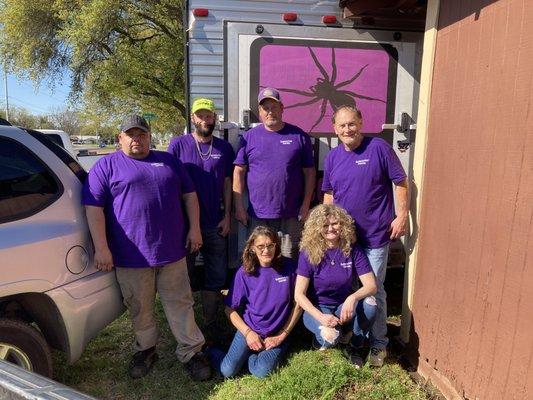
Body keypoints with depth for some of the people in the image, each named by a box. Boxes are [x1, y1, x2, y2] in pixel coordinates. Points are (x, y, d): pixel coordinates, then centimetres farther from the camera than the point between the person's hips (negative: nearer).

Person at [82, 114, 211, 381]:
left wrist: (194, 228, 5)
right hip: (131, 255, -1)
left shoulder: (168, 161, 13)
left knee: (180, 304, 8)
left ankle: (191, 352, 20)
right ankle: (145, 350, 34)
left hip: (171, 250, 2)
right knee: (140, 308, 13)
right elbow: (93, 208, -4)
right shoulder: (106, 166, 3)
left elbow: (189, 194, 15)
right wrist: (101, 248, -11)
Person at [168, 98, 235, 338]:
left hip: (216, 224, 3)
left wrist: (227, 216, 0)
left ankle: (211, 323, 29)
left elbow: (227, 183, 7)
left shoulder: (224, 148, 5)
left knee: (217, 277, 11)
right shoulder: (178, 145, -2)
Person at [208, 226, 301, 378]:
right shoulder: (244, 272, -8)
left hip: (277, 334, 0)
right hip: (250, 330, 1)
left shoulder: (289, 267, -9)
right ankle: (211, 351, 17)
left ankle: (250, 354, 8)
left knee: (261, 372, -24)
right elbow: (230, 309, -1)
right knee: (228, 371, -14)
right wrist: (248, 332, -11)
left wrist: (282, 336, -6)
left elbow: (298, 304, -3)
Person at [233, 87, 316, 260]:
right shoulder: (249, 137, 4)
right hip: (257, 215, 1)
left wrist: (306, 204, -2)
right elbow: (239, 171, 4)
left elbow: (309, 172, 5)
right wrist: (239, 206, -2)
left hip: (291, 215, 0)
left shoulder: (299, 136, 3)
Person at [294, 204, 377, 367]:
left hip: (344, 307, 3)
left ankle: (356, 346, 0)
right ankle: (321, 337, 6)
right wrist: (321, 316, -30)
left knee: (369, 303, -29)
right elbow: (299, 295, -17)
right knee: (330, 337, -34)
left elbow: (371, 285, -15)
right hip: (317, 308, -3)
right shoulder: (309, 253, -16)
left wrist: (353, 298, -35)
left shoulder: (353, 250, -10)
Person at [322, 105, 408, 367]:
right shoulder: (332, 157, 6)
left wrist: (401, 216, -12)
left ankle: (378, 344, 24)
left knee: (374, 291, 4)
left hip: (375, 236, -5)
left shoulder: (379, 148, -9)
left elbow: (400, 183, -6)